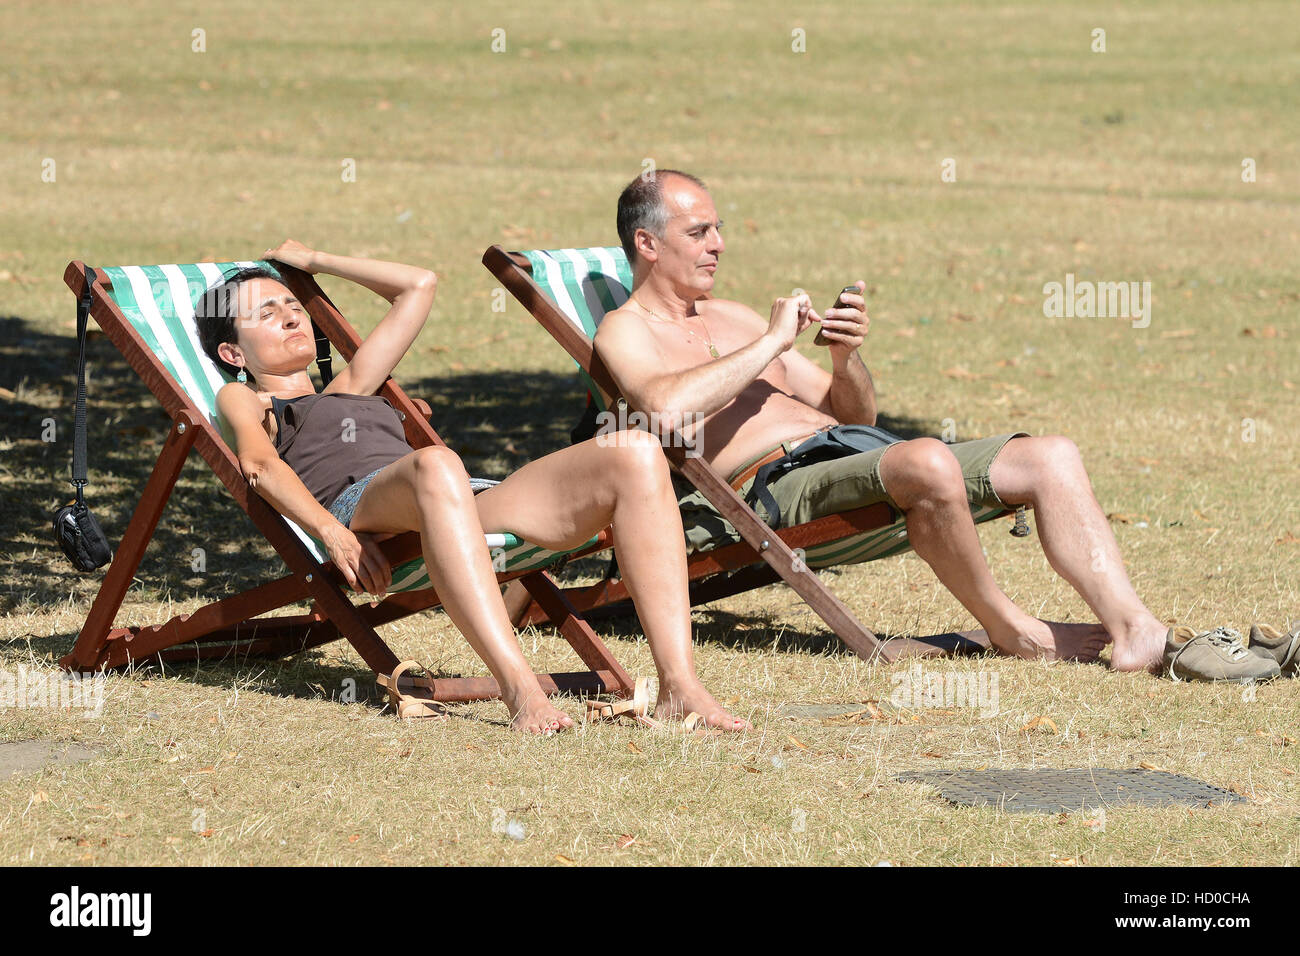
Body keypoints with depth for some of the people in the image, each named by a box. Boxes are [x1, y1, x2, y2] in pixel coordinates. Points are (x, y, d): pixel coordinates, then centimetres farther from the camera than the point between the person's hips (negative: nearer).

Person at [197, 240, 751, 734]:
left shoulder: (348, 391, 43)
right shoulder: (241, 399, 25)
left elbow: (418, 285, 50)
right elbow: (259, 462, 1)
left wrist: (316, 260, 50)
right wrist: (332, 531, -17)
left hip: (474, 510, 6)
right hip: (363, 512, -6)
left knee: (636, 454, -18)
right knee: (435, 465, -44)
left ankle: (678, 683, -33)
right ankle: (518, 688, -56)